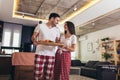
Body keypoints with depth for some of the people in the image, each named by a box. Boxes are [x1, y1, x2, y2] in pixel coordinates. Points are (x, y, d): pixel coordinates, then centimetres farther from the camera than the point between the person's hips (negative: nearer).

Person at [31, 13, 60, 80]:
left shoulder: (57, 29, 14)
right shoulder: (40, 26, 5)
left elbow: (57, 41, 16)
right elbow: (33, 36, 4)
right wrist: (34, 40, -18)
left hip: (51, 54, 3)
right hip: (40, 53, -3)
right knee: (38, 74, -4)